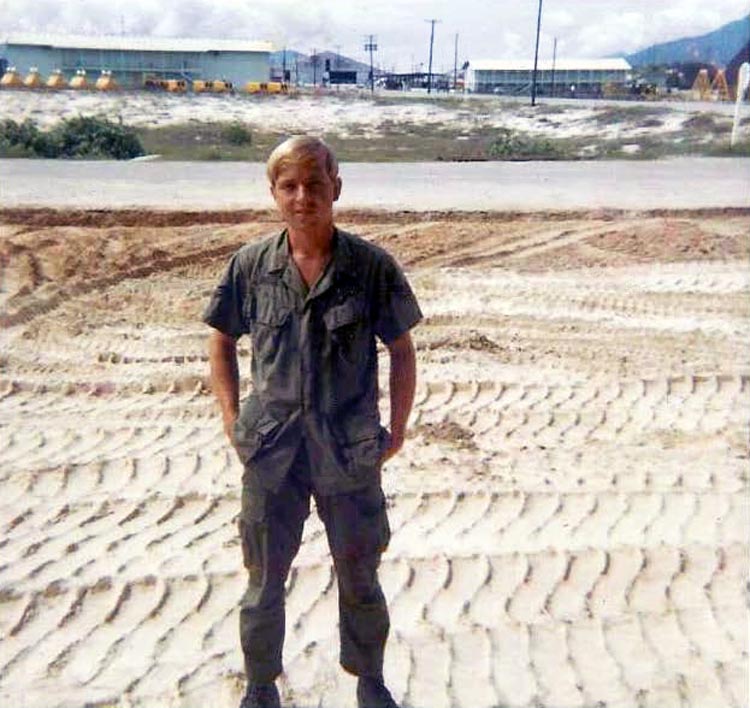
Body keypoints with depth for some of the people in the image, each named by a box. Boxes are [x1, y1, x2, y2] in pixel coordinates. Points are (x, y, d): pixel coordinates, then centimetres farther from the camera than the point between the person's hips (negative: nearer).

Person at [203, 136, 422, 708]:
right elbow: (222, 341, 8)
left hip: (351, 449, -1)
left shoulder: (372, 266, -9)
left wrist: (397, 430, 0)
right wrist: (232, 420, 3)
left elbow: (402, 351, 0)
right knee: (265, 581, 16)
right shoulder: (251, 265, -5)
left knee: (359, 579, 16)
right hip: (271, 451, 1)